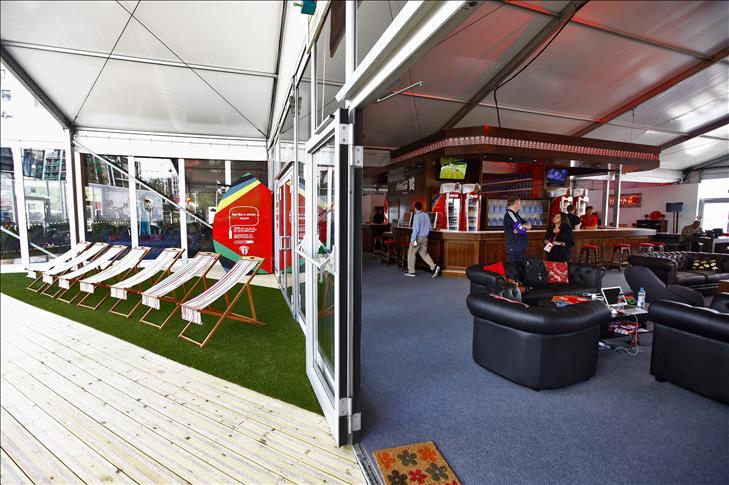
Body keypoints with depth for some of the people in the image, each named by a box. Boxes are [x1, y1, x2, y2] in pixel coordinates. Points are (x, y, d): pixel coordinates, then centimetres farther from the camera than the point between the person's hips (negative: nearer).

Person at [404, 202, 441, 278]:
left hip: (418, 237, -7)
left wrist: (413, 240, -18)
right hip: (425, 238, 7)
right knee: (424, 253, 13)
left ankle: (411, 271, 11)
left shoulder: (416, 216, -13)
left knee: (411, 253, 7)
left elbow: (416, 228, -19)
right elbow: (429, 227, 14)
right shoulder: (426, 215, 9)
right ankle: (434, 267, -4)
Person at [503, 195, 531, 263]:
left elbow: (529, 225, 9)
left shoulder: (515, 215, 18)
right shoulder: (509, 215, -13)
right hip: (513, 249, -10)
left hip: (519, 248, 10)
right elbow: (520, 228, -21)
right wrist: (525, 226, 0)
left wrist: (521, 227, -10)